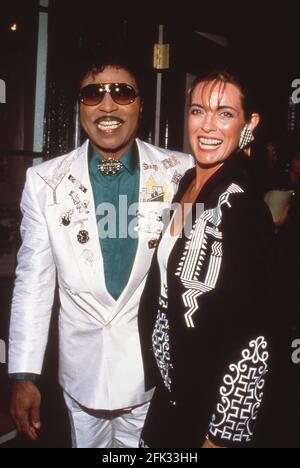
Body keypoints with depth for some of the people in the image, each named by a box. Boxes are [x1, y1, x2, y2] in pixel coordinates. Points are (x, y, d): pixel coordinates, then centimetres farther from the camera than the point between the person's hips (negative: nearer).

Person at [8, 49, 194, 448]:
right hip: (82, 368, 1)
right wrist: (23, 374, -3)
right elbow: (32, 280, -3)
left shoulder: (182, 173, -8)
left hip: (155, 368, 0)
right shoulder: (45, 180, -5)